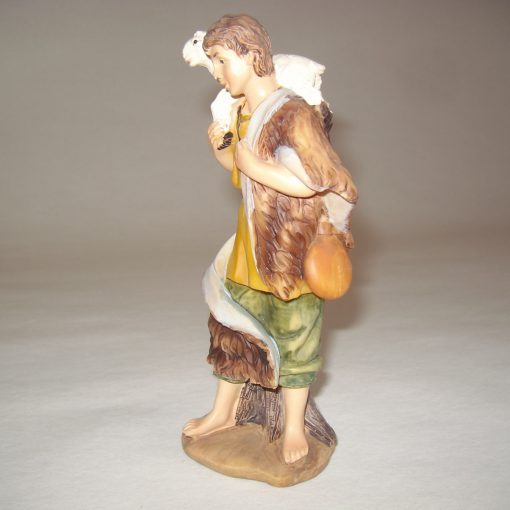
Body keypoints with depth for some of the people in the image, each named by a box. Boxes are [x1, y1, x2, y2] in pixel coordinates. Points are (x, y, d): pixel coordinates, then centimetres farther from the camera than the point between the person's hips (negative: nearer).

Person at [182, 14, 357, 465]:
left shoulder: (294, 114, -19)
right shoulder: (241, 113, 6)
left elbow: (310, 183, -28)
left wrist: (254, 166, -20)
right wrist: (220, 150, 1)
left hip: (293, 250, -7)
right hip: (250, 246, 8)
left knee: (294, 338, 9)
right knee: (233, 327, 17)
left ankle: (294, 427, 31)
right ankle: (224, 413, 38)